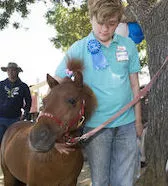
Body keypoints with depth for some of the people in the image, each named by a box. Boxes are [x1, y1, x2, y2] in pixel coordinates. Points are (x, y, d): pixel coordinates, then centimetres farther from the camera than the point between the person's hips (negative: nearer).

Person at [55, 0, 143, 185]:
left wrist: (138, 120, 9)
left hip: (126, 124, 2)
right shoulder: (79, 49, -6)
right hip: (95, 124, -2)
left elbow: (134, 83, 8)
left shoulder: (128, 45, 1)